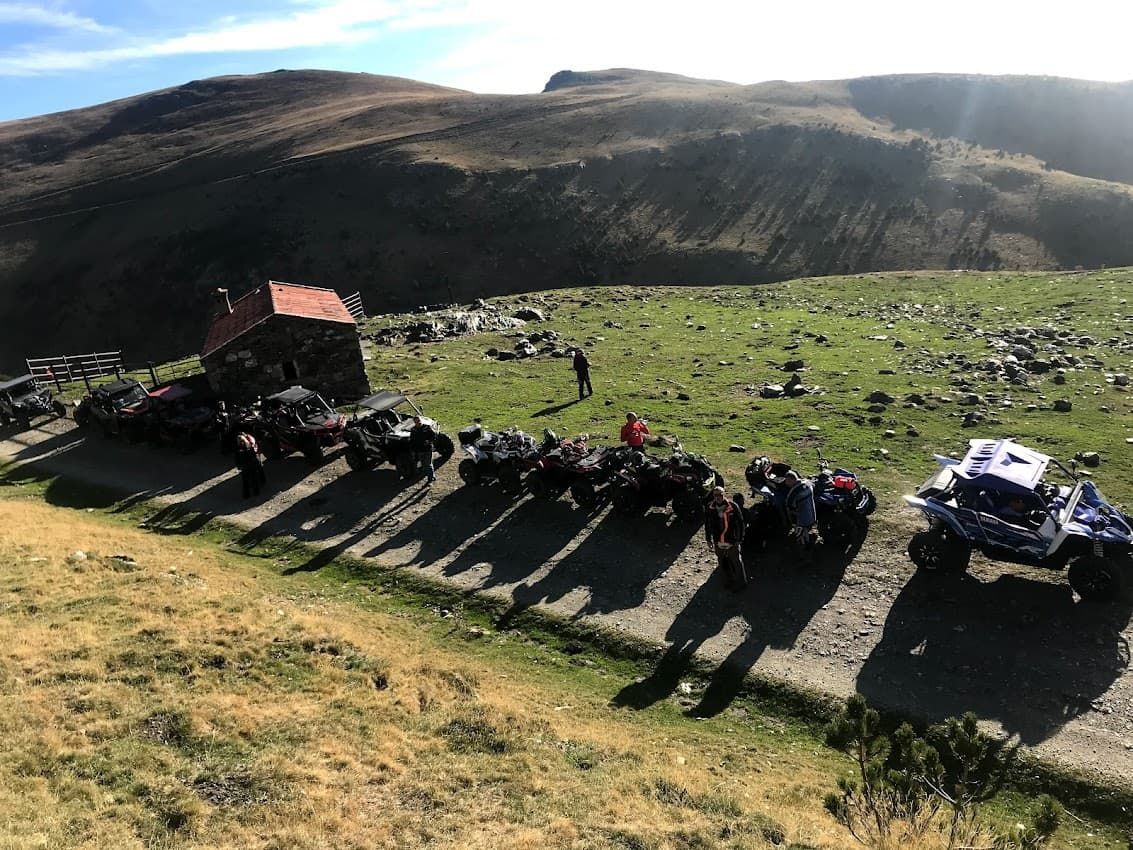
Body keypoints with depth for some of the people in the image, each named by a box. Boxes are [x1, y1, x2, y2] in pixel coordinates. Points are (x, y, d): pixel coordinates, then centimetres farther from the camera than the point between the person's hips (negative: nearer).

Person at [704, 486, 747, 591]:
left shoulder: (733, 507, -13)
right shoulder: (709, 508, -4)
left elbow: (740, 523, -5)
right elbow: (707, 525, 10)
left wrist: (739, 539, -6)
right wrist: (709, 539, 11)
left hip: (732, 542, -3)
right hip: (718, 542, 3)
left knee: (737, 563, 5)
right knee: (722, 564, 16)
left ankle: (740, 584, 23)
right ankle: (727, 583, 34)